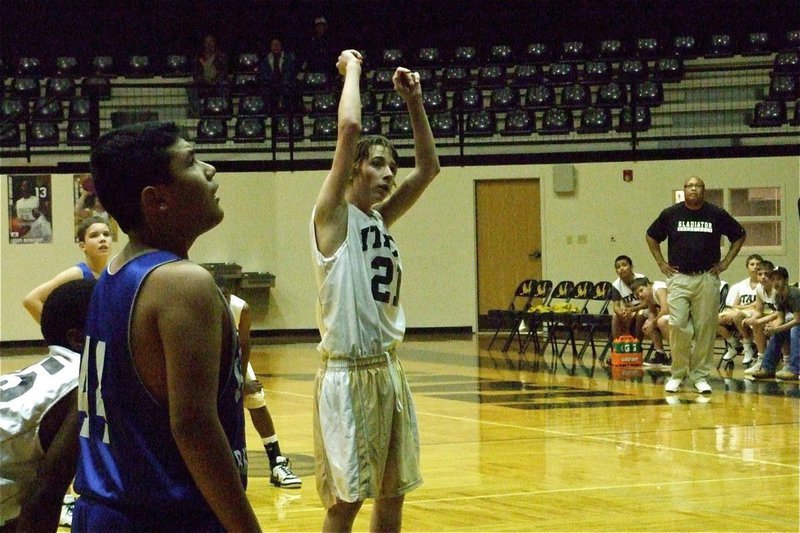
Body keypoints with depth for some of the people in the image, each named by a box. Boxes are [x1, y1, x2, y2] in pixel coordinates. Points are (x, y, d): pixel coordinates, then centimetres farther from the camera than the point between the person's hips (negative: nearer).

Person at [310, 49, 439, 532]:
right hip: (348, 374, -8)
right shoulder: (332, 216, -7)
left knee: (393, 494, 12)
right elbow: (349, 127, -17)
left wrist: (414, 102, 10)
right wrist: (352, 70, -5)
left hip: (389, 370, 8)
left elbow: (429, 167, 18)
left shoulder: (380, 219, 13)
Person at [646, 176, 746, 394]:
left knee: (705, 329, 2)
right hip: (679, 278, 0)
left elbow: (739, 236, 14)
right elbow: (651, 236, 17)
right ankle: (677, 374, 5)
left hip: (707, 278, 0)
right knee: (678, 325, -9)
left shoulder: (717, 214, 2)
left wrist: (725, 262, 6)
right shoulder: (670, 214, 3)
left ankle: (700, 375, 12)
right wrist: (661, 263, 8)